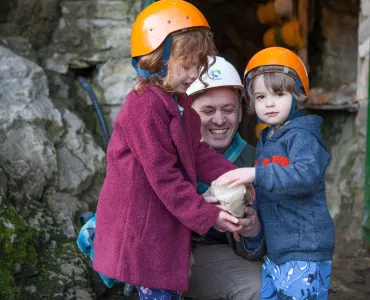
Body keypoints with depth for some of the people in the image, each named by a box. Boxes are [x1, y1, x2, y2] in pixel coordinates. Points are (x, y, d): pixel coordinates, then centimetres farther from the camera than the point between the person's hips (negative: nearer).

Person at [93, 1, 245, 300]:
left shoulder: (180, 102, 10)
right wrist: (207, 215, -19)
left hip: (165, 224, 10)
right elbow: (162, 175, -23)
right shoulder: (145, 107, -22)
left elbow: (197, 152, 11)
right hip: (139, 225, -10)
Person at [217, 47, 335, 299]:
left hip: (304, 252, -9)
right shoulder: (266, 141, 14)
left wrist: (256, 174, -35)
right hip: (276, 251, 9)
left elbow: (307, 174, -30)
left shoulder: (301, 136, -12)